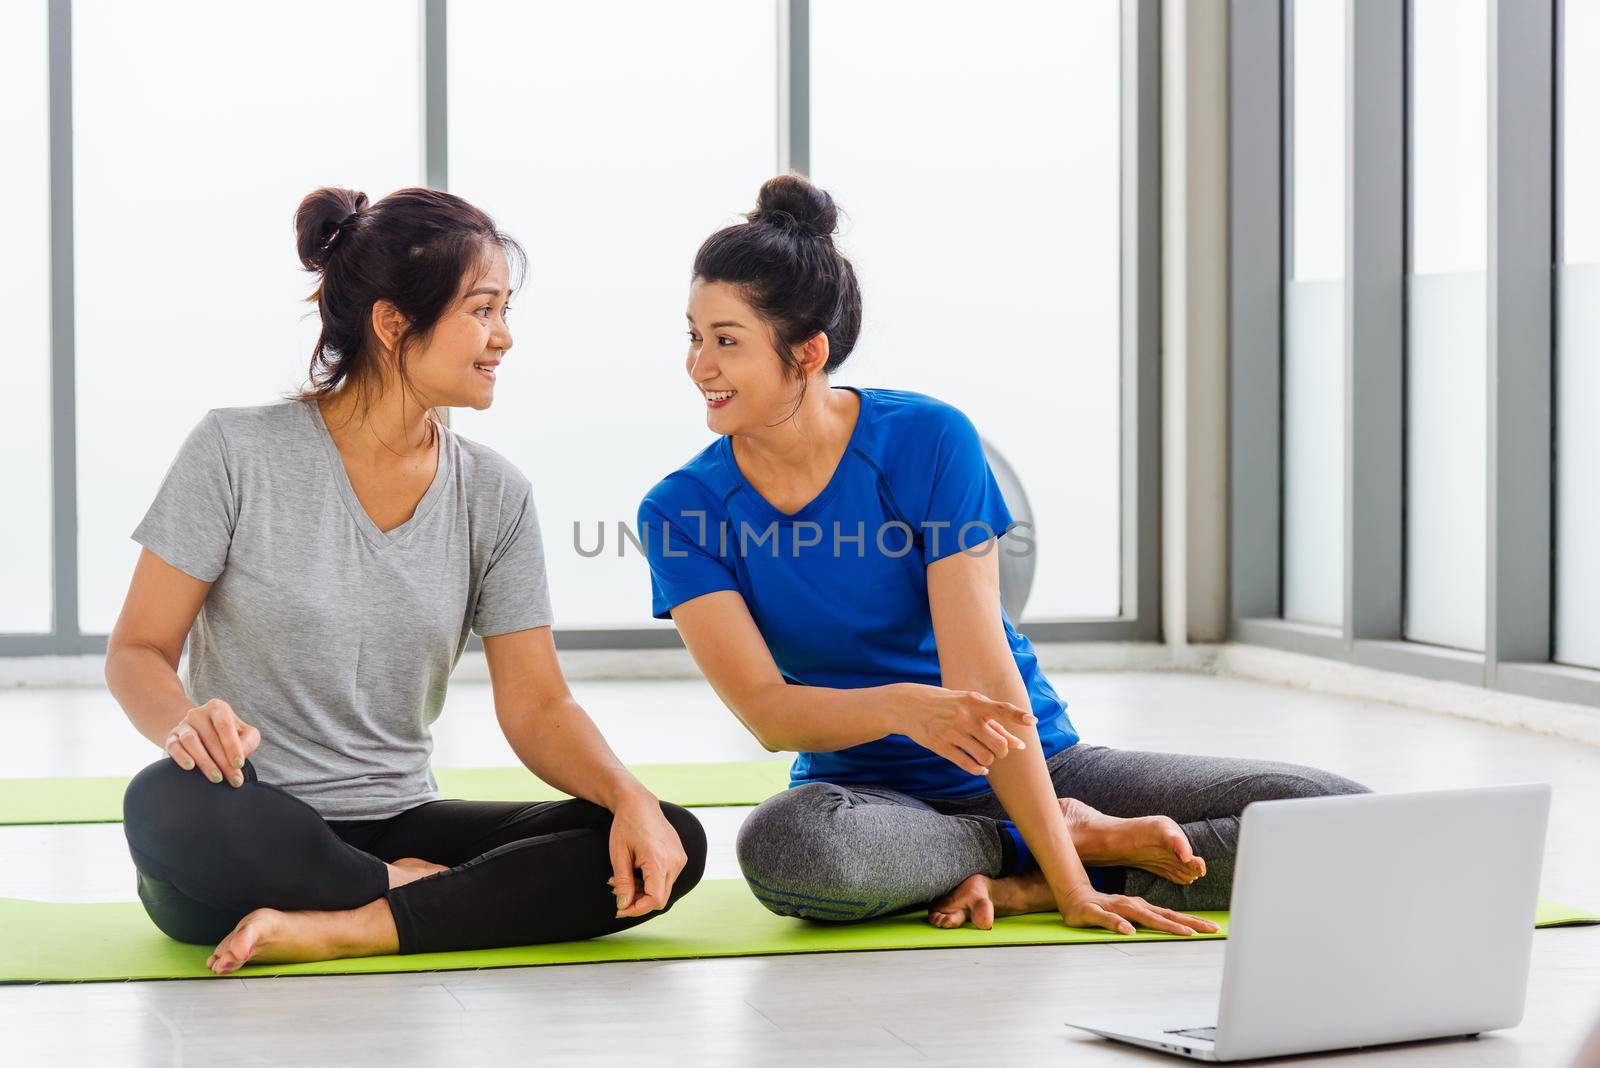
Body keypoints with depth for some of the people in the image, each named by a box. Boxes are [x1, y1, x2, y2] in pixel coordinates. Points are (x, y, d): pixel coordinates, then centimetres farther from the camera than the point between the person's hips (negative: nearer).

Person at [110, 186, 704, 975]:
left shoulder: (494, 496, 5)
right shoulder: (237, 452, -5)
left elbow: (536, 708, 3)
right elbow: (137, 651, -3)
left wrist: (629, 797, -17)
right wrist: (186, 722, -27)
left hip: (398, 831, 4)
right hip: (252, 837, -4)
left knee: (672, 846, -18)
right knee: (170, 803, -40)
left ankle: (343, 927, -26)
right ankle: (451, 904, -17)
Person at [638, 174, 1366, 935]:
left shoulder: (927, 440, -12)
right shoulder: (680, 513, -7)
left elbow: (982, 671, -17)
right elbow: (765, 711, -15)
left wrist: (1068, 886, -22)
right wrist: (899, 707, -37)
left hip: (1034, 761, 0)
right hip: (872, 794, 1)